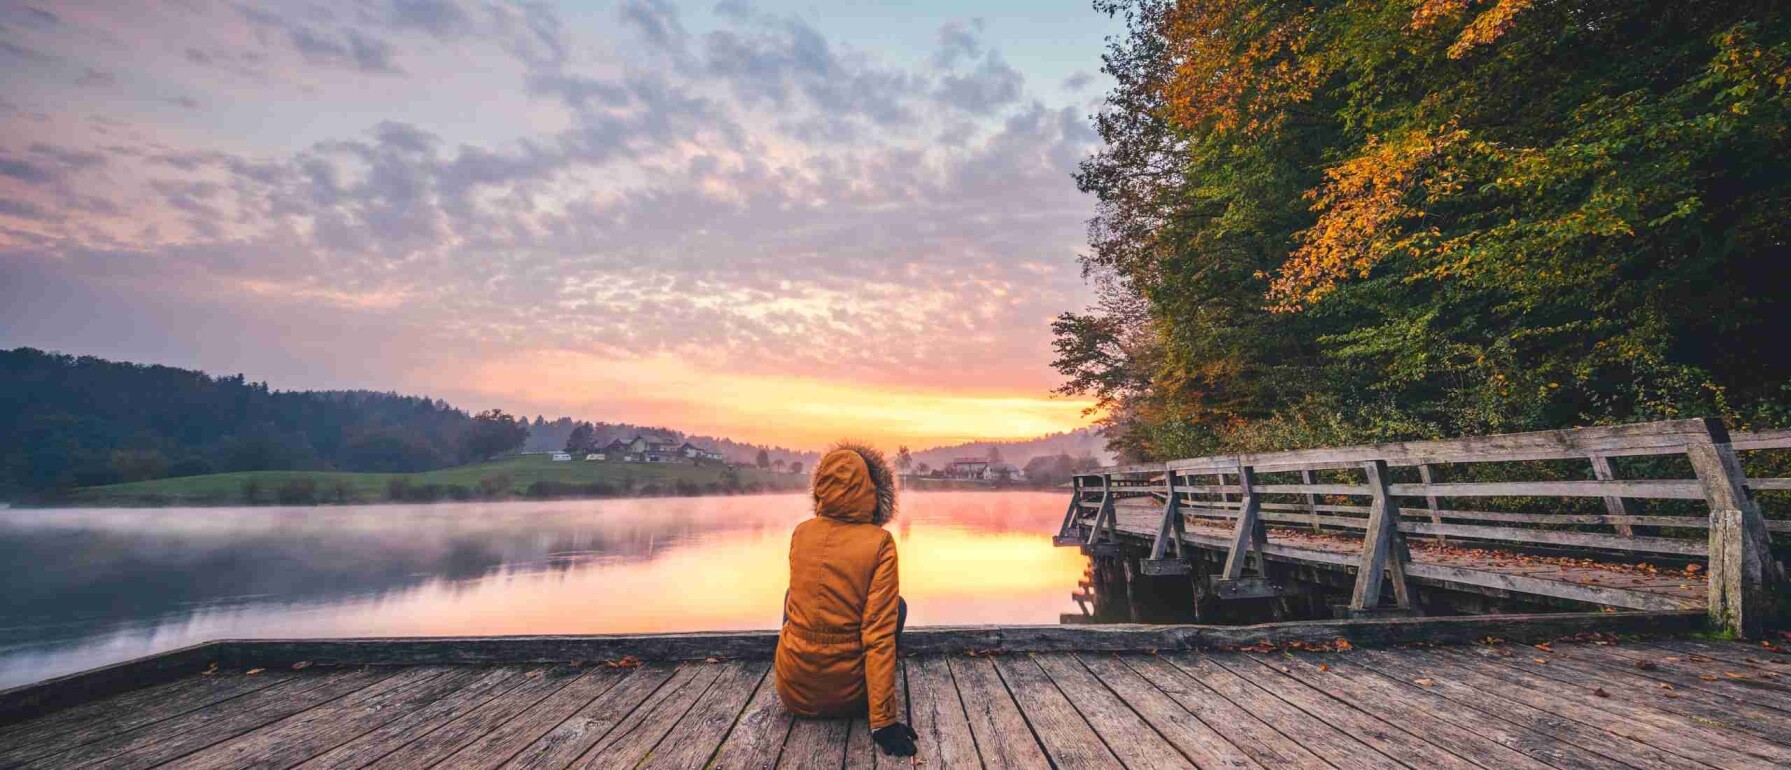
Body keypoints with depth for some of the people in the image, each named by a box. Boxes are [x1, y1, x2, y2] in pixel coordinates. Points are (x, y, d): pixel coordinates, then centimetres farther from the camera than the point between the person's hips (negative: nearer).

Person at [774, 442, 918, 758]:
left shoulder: (801, 532, -3)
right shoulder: (880, 542, -16)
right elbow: (880, 634, -18)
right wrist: (883, 720, -13)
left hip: (792, 690, 3)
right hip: (846, 694, -3)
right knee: (897, 607, 21)